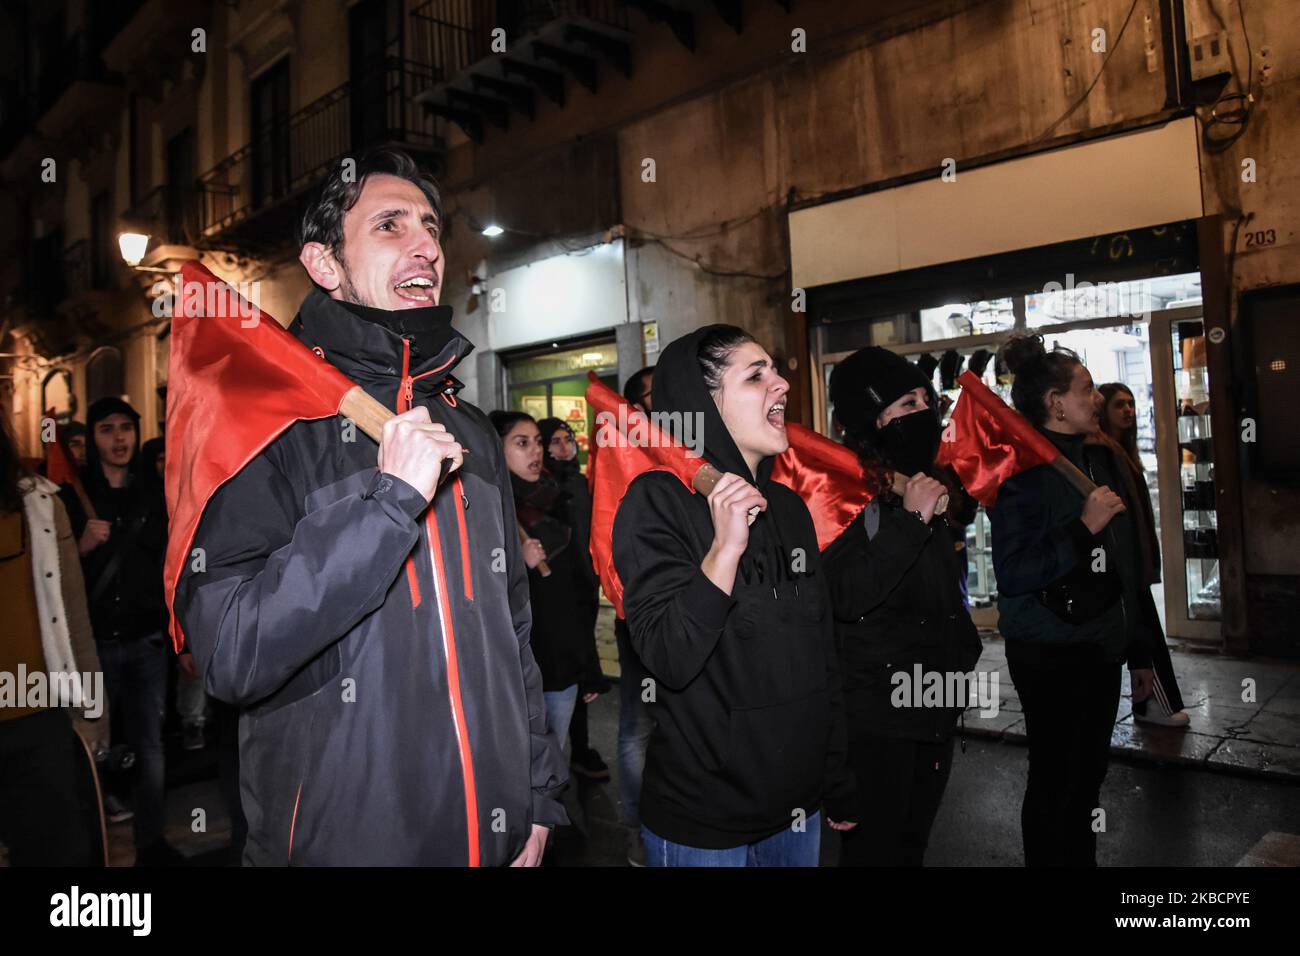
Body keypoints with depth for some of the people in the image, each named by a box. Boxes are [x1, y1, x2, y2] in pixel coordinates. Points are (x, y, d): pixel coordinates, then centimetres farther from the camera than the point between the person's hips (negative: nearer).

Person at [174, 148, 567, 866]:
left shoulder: (470, 431, 6)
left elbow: (513, 633, 9)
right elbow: (230, 655, -21)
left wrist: (539, 795, 9)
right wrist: (386, 498, -25)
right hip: (334, 841, -4)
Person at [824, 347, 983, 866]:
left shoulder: (926, 486, 10)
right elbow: (843, 595, -30)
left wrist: (964, 650, 24)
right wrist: (910, 520, -27)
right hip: (875, 714, -8)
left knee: (913, 843, 20)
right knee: (873, 847, 3)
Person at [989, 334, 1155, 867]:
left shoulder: (1100, 459, 10)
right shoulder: (1023, 470, -15)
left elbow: (1125, 570, 17)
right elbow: (1012, 573, -23)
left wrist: (1138, 651, 20)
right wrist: (1084, 528, -24)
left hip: (1100, 651, 8)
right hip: (1051, 656, -7)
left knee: (1086, 780, 18)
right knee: (1055, 783, 3)